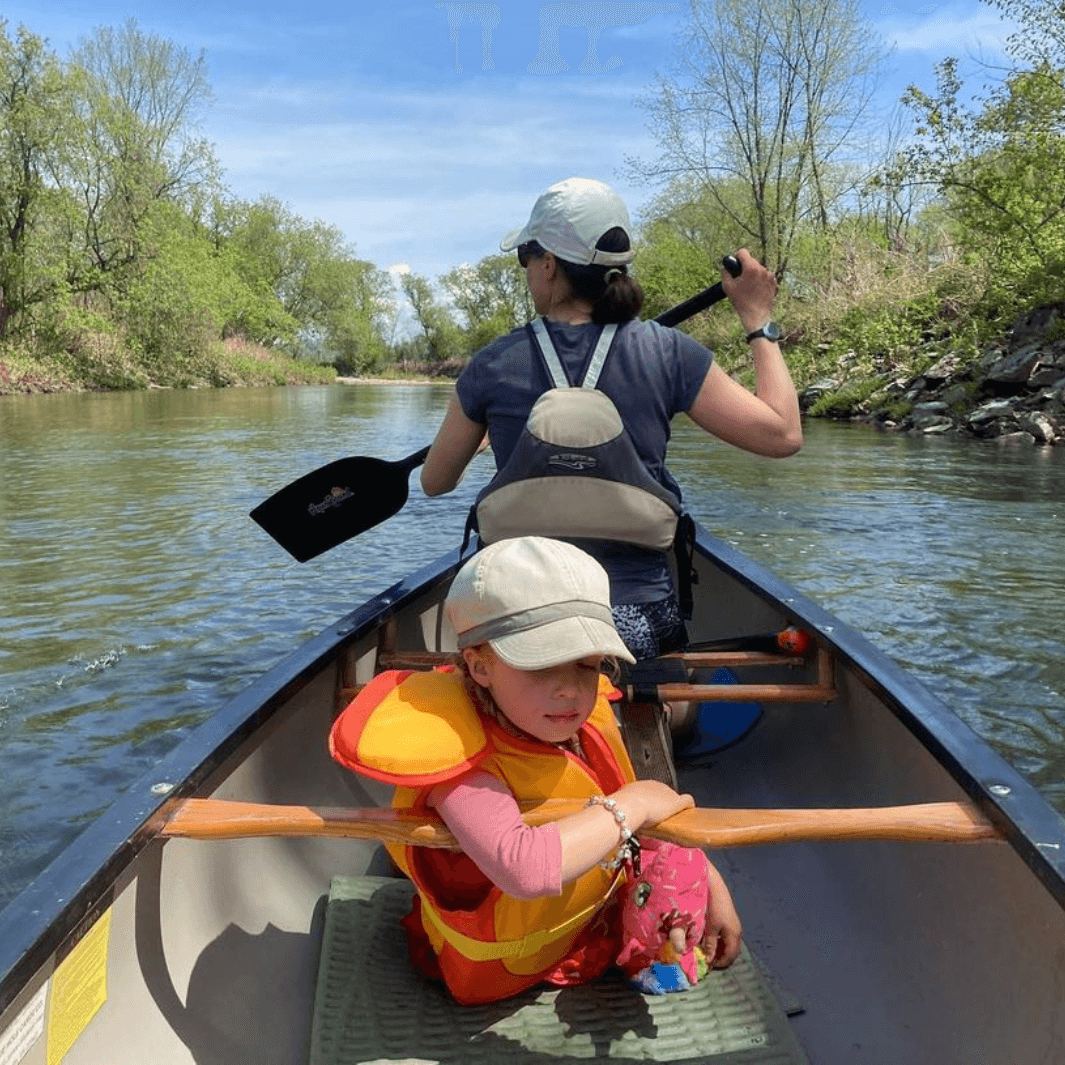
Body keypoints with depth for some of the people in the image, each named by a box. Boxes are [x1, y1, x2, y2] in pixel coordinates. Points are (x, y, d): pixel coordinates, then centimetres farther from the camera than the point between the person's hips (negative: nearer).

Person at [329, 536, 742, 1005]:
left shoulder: (584, 721, -16)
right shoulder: (464, 767, -41)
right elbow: (524, 870, -58)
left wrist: (708, 881, -6)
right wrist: (629, 805, -45)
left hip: (597, 910, 7)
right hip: (507, 971, -6)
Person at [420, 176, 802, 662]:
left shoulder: (492, 365, -4)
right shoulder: (667, 354, -6)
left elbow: (434, 482, 9)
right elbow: (783, 434, -2)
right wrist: (759, 321, 10)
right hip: (640, 620, 0)